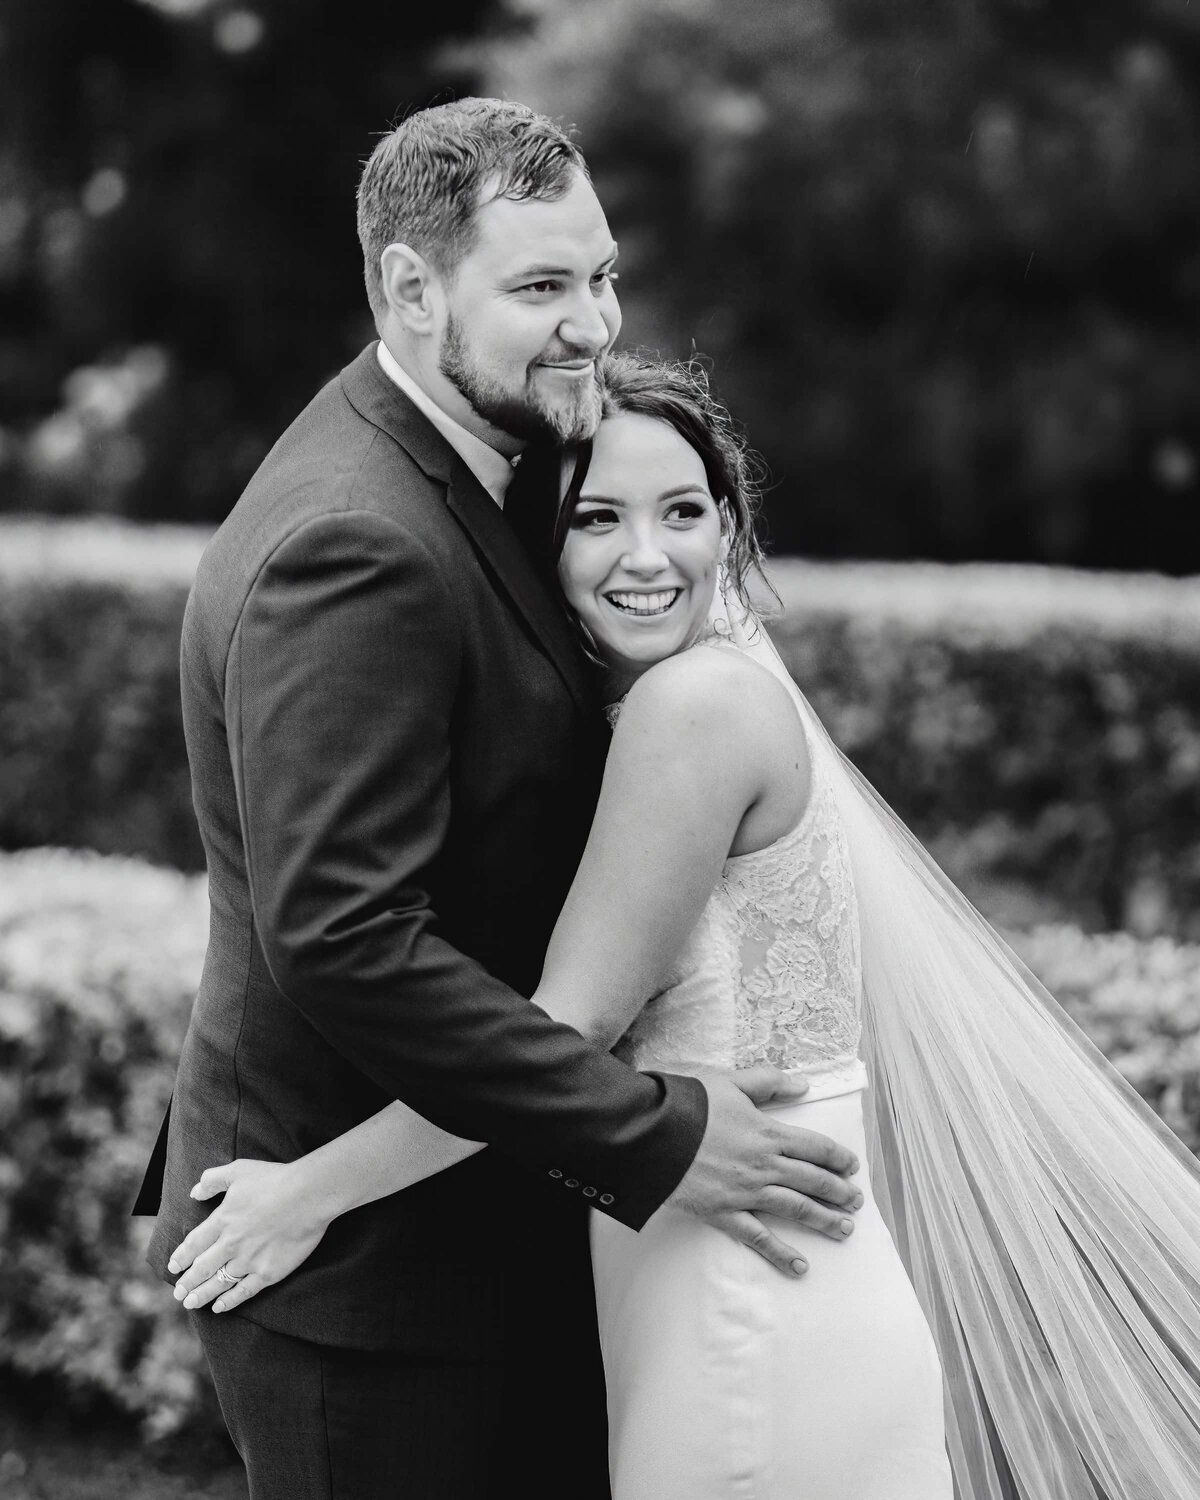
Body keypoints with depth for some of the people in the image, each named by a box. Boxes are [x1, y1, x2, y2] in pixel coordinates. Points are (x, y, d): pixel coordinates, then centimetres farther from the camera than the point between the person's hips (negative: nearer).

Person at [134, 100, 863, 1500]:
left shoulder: (427, 470, 7)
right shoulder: (352, 550, -25)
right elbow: (345, 941, -29)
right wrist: (654, 1137, -25)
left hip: (479, 1216, 10)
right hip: (360, 1269, -10)